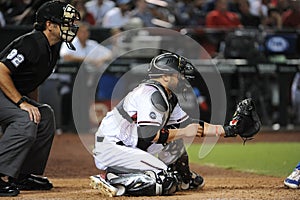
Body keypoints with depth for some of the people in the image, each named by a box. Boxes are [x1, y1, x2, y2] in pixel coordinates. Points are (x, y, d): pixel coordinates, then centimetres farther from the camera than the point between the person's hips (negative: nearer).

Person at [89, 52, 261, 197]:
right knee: (164, 182, -21)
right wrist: (184, 133, -17)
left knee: (175, 133, 15)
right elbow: (147, 135, -26)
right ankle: (111, 181, -19)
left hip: (129, 147, 10)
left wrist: (229, 130, 12)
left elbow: (190, 124, 15)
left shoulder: (168, 98, 13)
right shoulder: (151, 94, -18)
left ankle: (183, 178, 26)